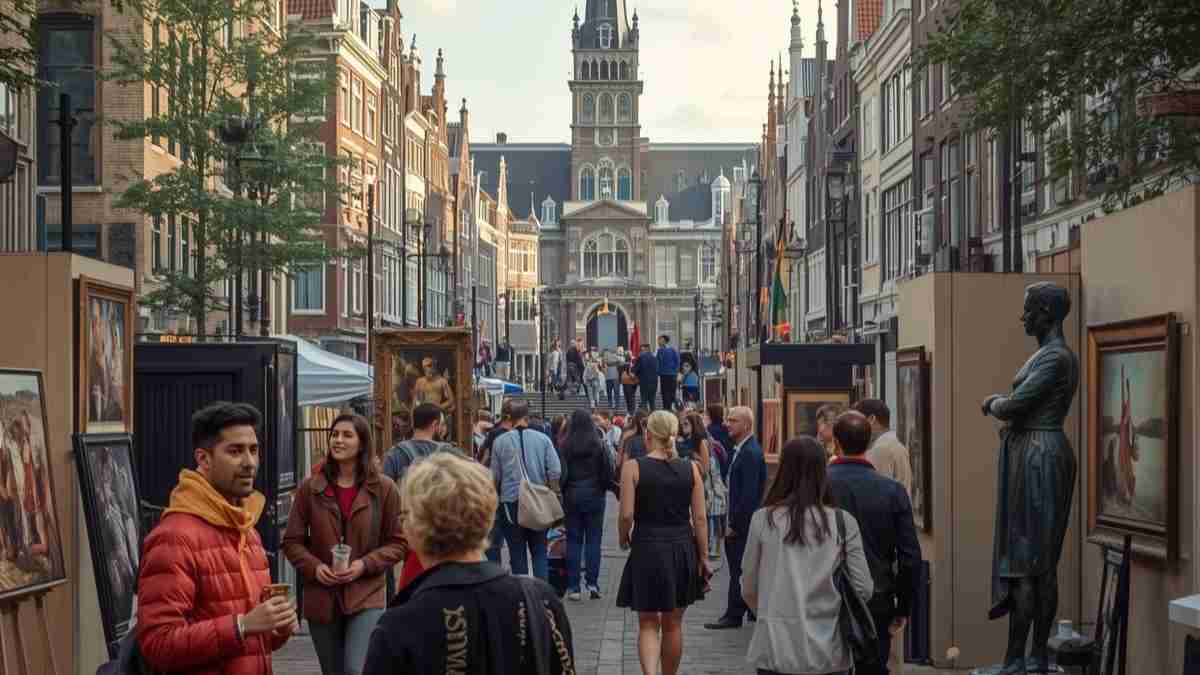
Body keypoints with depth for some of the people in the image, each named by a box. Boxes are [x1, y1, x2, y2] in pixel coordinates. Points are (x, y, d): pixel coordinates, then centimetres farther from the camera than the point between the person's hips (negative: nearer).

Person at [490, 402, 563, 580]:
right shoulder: (542, 439, -2)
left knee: (517, 553, 8)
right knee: (539, 551, 10)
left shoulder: (500, 442, -4)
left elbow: (495, 476, 1)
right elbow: (555, 470, -5)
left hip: (511, 501, -1)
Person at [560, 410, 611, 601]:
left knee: (573, 540, 7)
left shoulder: (565, 446, -8)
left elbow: (561, 472, -7)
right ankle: (592, 583, 1)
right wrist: (603, 489, 12)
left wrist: (563, 492, 8)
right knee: (593, 540, 7)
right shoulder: (599, 445, -7)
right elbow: (608, 472, -5)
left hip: (572, 496, 0)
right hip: (594, 495, 0)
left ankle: (573, 587, 6)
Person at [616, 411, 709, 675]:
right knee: (673, 623, 16)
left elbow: (627, 514, -12)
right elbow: (700, 518, 0)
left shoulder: (633, 467, -8)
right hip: (683, 548, 3)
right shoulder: (691, 468, -1)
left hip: (647, 548, -2)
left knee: (648, 623, 5)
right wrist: (702, 557, 7)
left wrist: (623, 539, 8)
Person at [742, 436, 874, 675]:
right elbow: (864, 590, -3)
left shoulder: (763, 519, -4)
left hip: (776, 649, 0)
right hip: (828, 651, 1)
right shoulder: (844, 522, -3)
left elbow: (748, 590, 3)